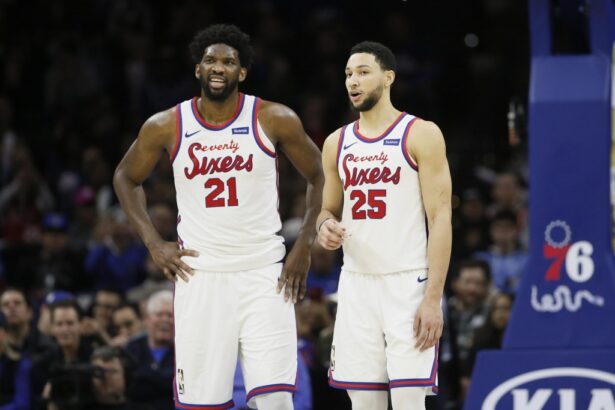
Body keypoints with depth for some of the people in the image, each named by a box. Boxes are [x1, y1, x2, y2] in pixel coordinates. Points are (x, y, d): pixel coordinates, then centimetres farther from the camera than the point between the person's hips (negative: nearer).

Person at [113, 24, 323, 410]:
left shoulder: (274, 120, -4)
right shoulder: (167, 126, 0)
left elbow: (319, 176, 8)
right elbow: (127, 177, 17)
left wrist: (305, 246, 1)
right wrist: (154, 243, 6)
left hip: (263, 276, -1)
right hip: (200, 276, 1)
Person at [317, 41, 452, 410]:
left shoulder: (421, 135, -4)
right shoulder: (337, 143, 12)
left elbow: (440, 219, -8)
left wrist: (434, 299, -16)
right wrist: (325, 226, -4)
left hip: (407, 284, -5)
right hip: (357, 285, 5)